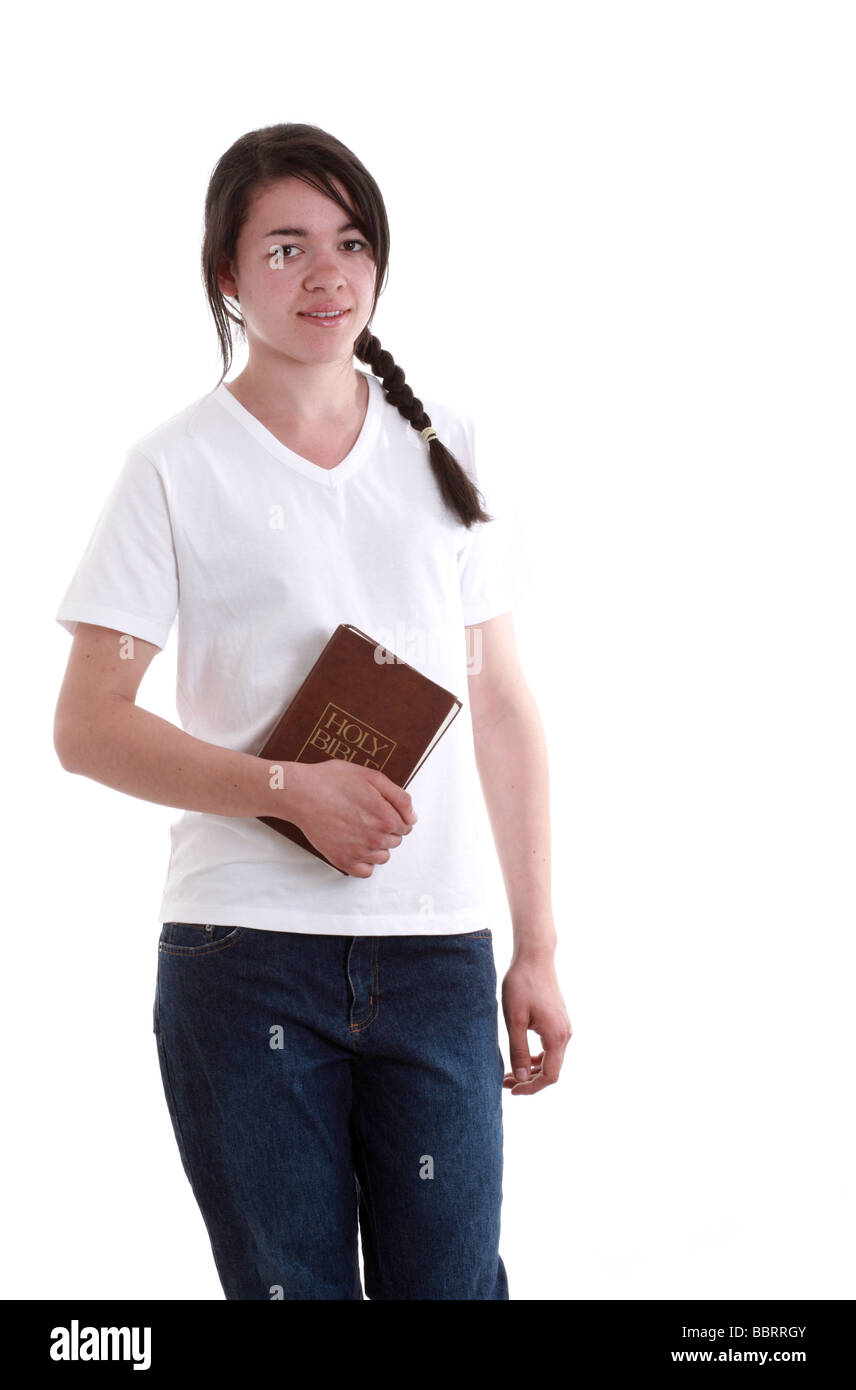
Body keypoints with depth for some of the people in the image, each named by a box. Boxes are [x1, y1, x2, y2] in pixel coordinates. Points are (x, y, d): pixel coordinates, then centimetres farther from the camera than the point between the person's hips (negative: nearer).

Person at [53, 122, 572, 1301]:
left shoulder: (443, 449, 10)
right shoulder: (179, 468, 1)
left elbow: (504, 708, 11)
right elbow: (87, 726, -2)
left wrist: (537, 948, 8)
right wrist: (289, 787, -15)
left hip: (436, 950, 2)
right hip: (244, 954, -2)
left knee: (451, 1280, 2)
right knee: (289, 1285, 4)